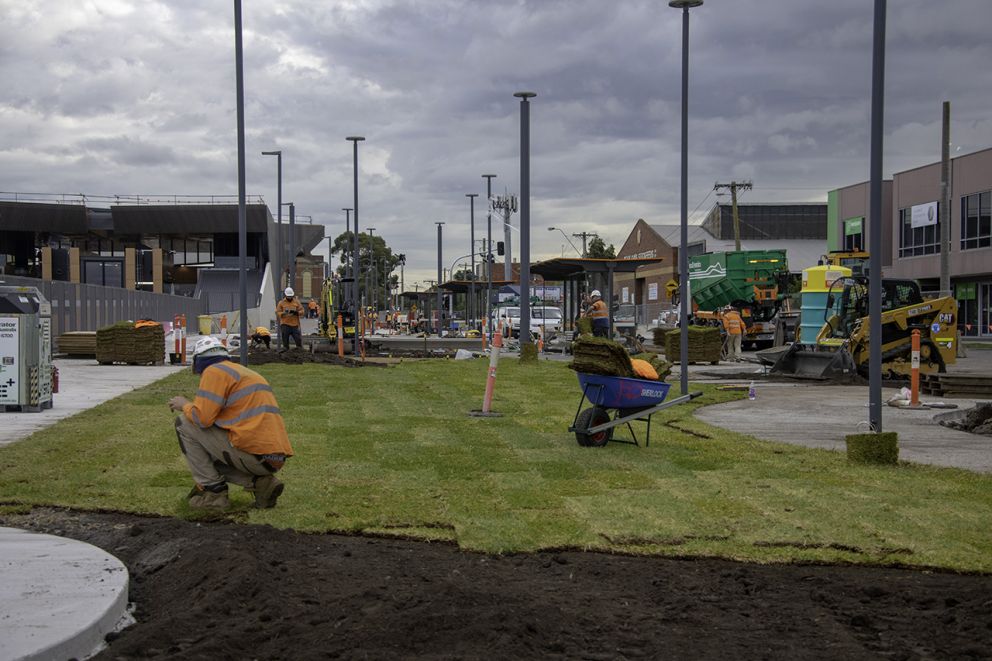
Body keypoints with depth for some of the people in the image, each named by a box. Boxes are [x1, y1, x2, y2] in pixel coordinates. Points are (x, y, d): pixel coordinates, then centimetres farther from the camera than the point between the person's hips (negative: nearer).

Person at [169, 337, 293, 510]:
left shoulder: (214, 371, -1)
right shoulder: (246, 372, 25)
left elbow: (202, 419, -11)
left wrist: (185, 405, 11)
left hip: (252, 453, -8)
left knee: (184, 422, 6)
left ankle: (213, 492, 4)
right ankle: (260, 482, 8)